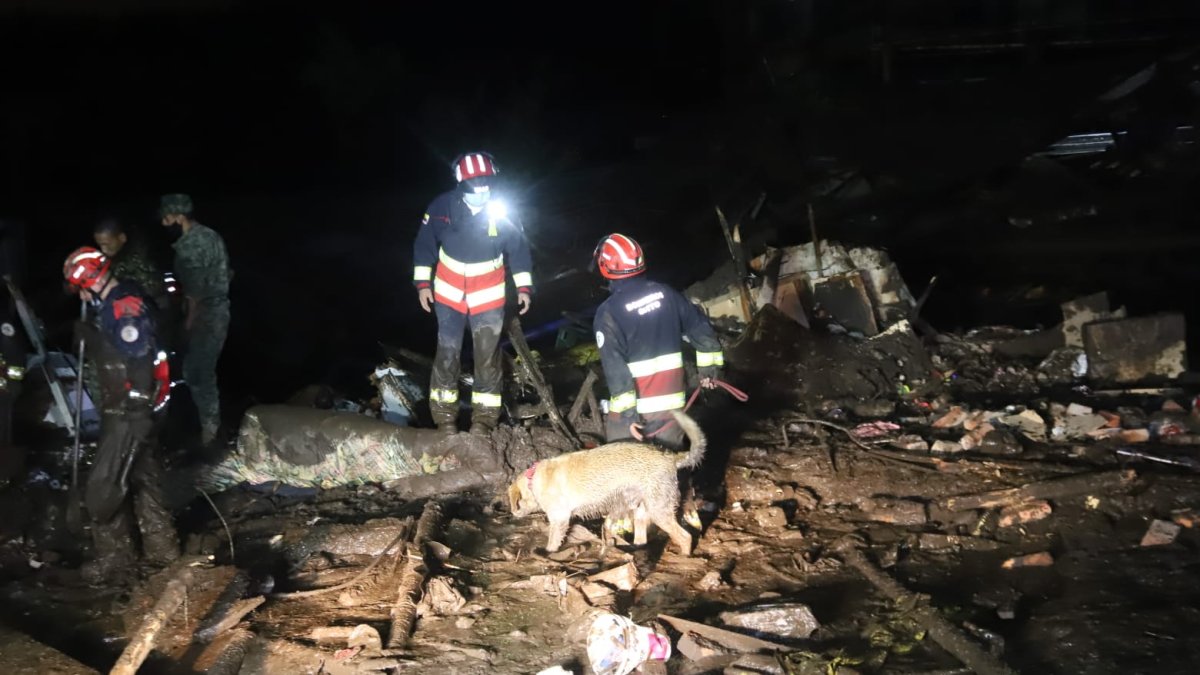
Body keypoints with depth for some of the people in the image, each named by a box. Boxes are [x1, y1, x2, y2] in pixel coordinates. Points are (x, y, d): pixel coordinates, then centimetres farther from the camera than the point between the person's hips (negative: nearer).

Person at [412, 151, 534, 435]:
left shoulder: (502, 213, -13)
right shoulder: (442, 207, -12)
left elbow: (519, 249, 0)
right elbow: (424, 245, 0)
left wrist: (524, 286, 0)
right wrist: (422, 283, -1)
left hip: (488, 298, 0)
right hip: (448, 294, 1)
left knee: (488, 358, 1)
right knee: (447, 353, 3)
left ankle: (484, 417, 13)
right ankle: (445, 415, 15)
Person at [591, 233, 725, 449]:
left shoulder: (608, 312, -13)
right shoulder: (666, 293, 1)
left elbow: (614, 367, -19)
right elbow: (700, 328, 8)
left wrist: (626, 410, -17)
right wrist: (709, 365, 20)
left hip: (634, 407, -4)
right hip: (672, 401, 5)